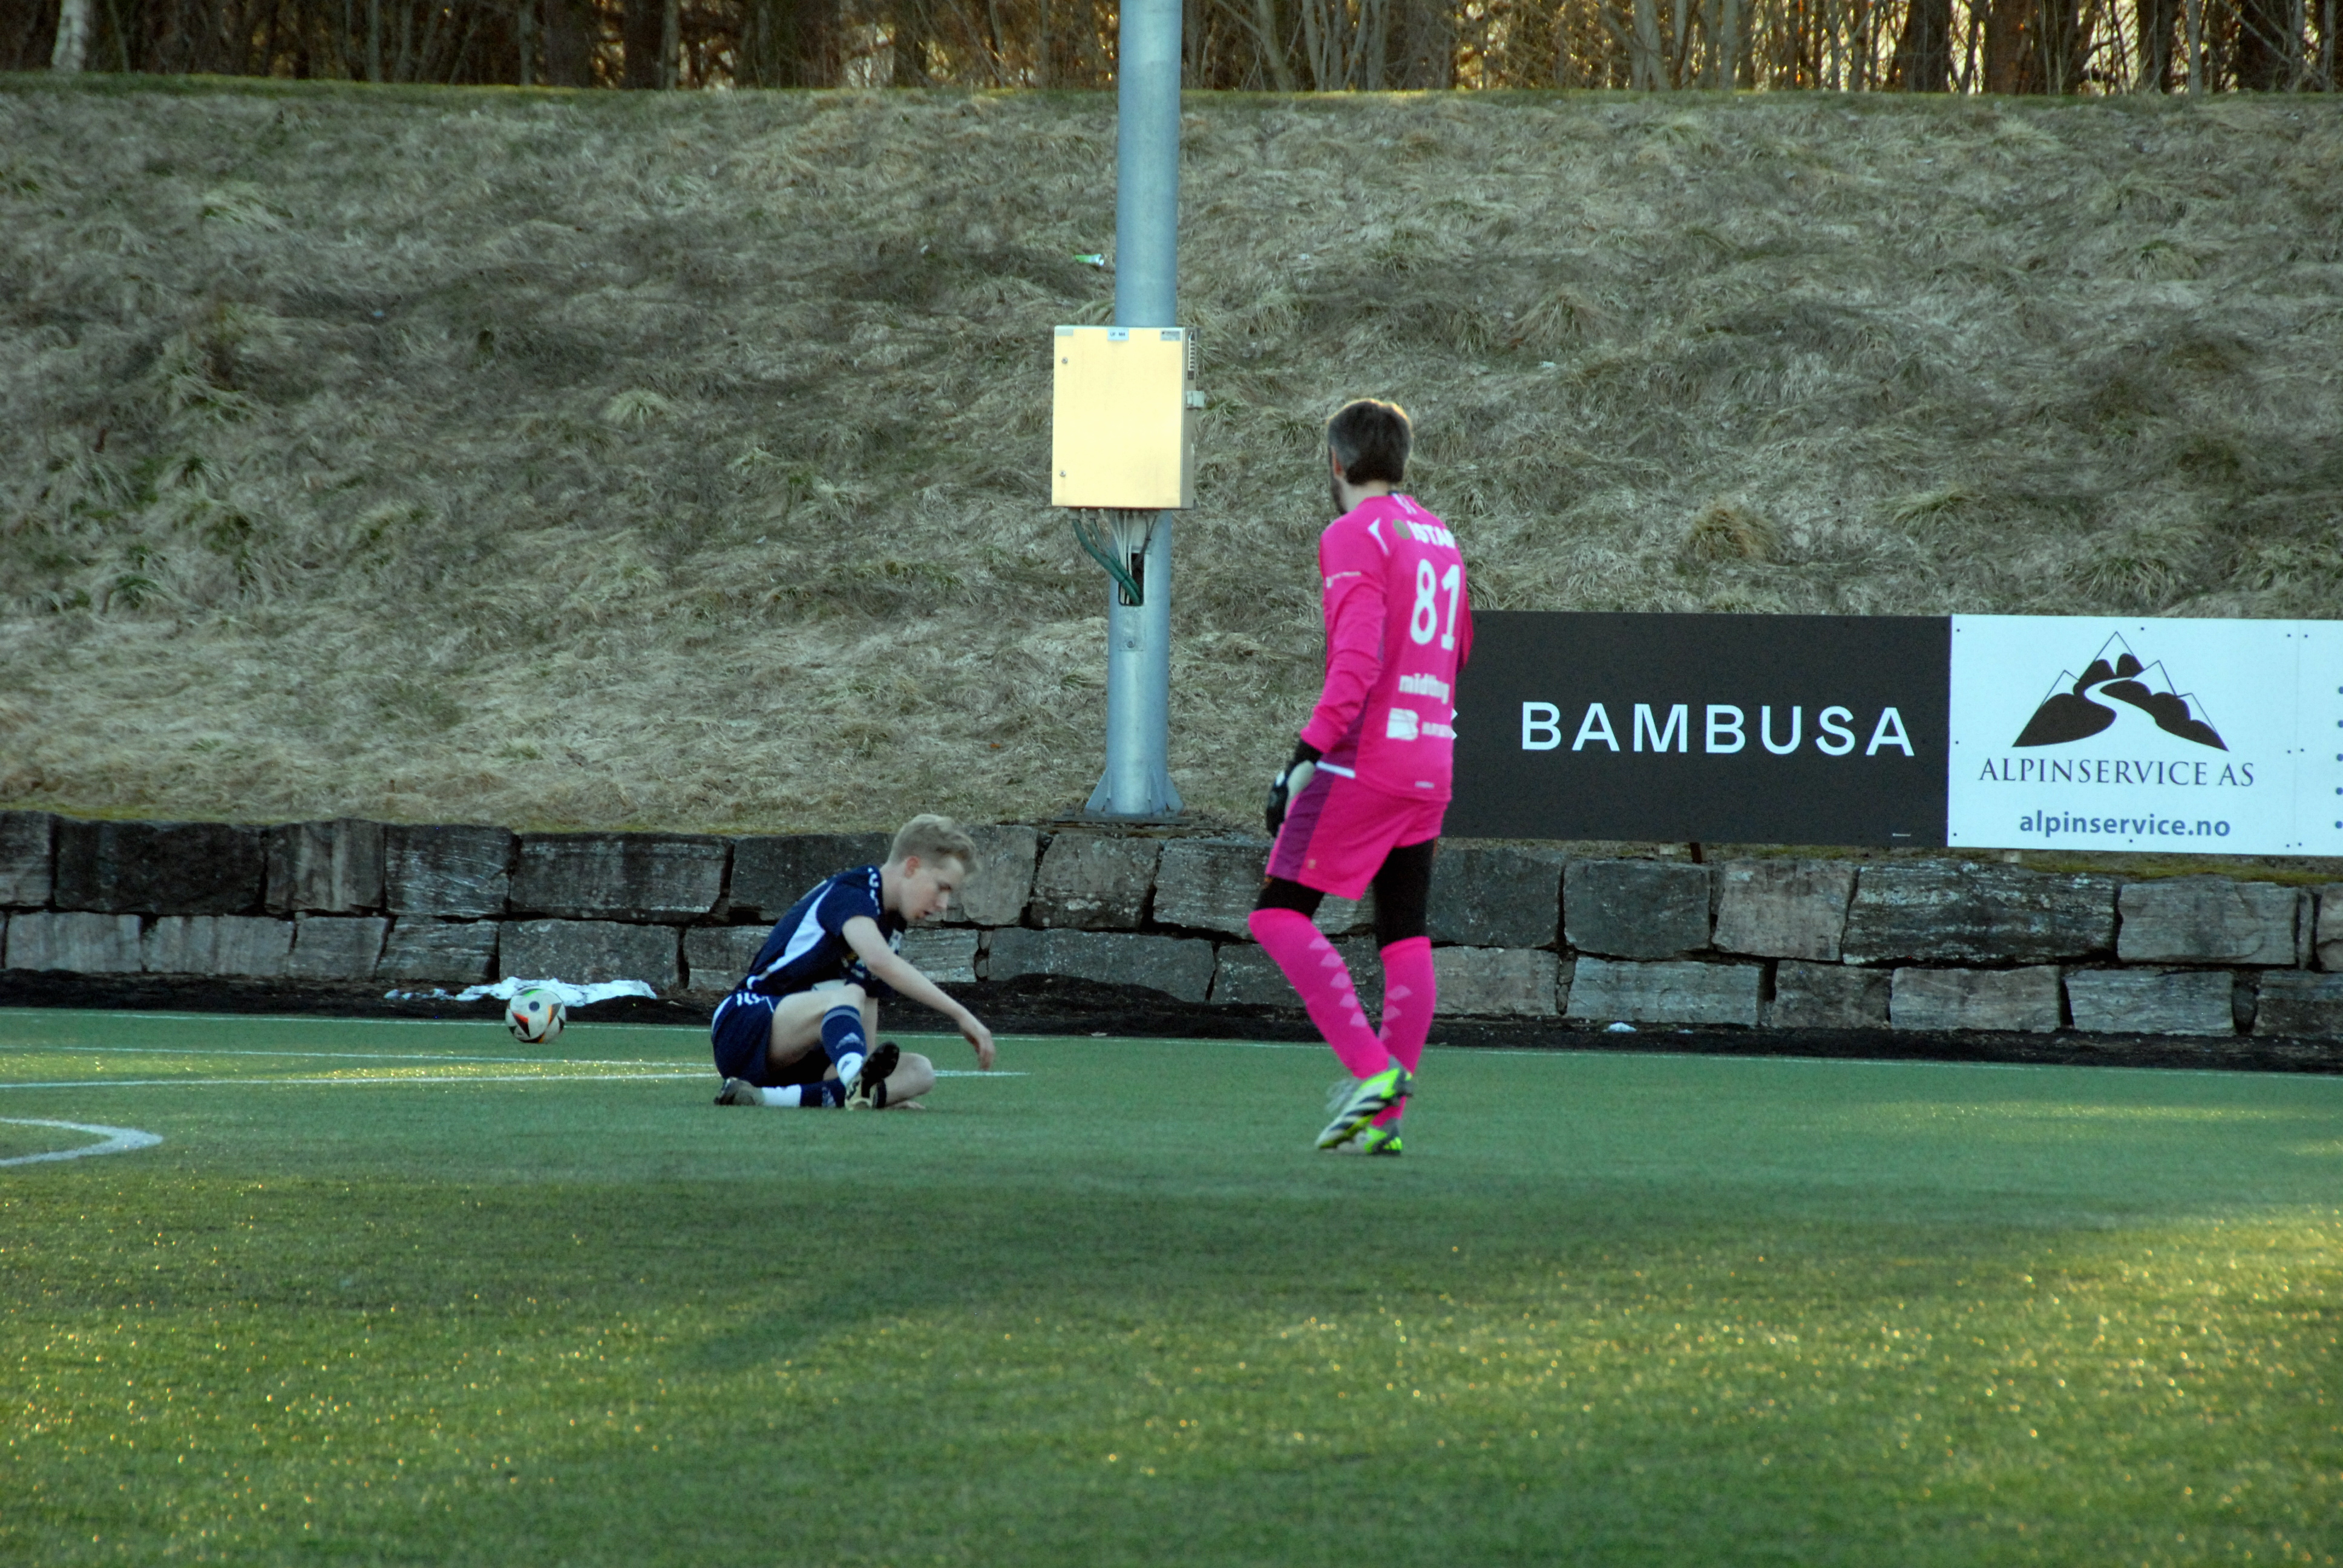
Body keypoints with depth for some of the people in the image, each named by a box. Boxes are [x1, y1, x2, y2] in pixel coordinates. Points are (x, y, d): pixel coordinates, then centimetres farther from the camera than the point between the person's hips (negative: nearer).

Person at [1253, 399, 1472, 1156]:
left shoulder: (1354, 535, -8)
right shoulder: (1440, 538, 16)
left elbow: (1357, 660, -18)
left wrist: (1308, 753, -20)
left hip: (1363, 759, -8)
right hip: (1429, 764, 8)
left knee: (1280, 914, -4)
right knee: (1405, 941, 7)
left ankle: (1373, 1069, -15)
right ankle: (1386, 1118, 4)